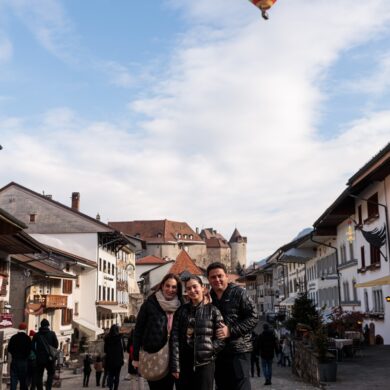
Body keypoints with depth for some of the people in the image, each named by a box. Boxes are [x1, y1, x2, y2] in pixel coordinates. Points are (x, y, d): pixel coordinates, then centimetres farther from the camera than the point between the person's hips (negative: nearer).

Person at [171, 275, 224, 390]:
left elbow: (221, 338, 0)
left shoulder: (212, 310, 2)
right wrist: (175, 366, -7)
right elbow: (174, 339, 1)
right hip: (184, 363, 2)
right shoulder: (181, 311, 7)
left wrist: (206, 350, -9)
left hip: (204, 363, -2)